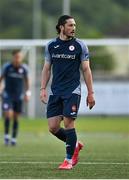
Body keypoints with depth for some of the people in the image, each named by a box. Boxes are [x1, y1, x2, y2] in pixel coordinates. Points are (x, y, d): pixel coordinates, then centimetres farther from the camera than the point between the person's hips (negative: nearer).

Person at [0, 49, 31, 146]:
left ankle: (14, 138, 15)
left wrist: (28, 93, 10)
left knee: (16, 117, 5)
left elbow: (26, 80, 12)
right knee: (8, 114, -17)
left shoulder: (24, 68, -5)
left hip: (19, 96, 2)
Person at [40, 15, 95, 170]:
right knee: (53, 127, -2)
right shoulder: (51, 45, 7)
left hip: (72, 91, -3)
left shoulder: (80, 46, 0)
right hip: (55, 92, 3)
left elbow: (86, 70, 2)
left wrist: (90, 93, 0)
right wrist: (43, 89, 5)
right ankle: (75, 145, 24)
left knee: (68, 123, -10)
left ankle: (69, 159, 4)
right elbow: (47, 69, 14)